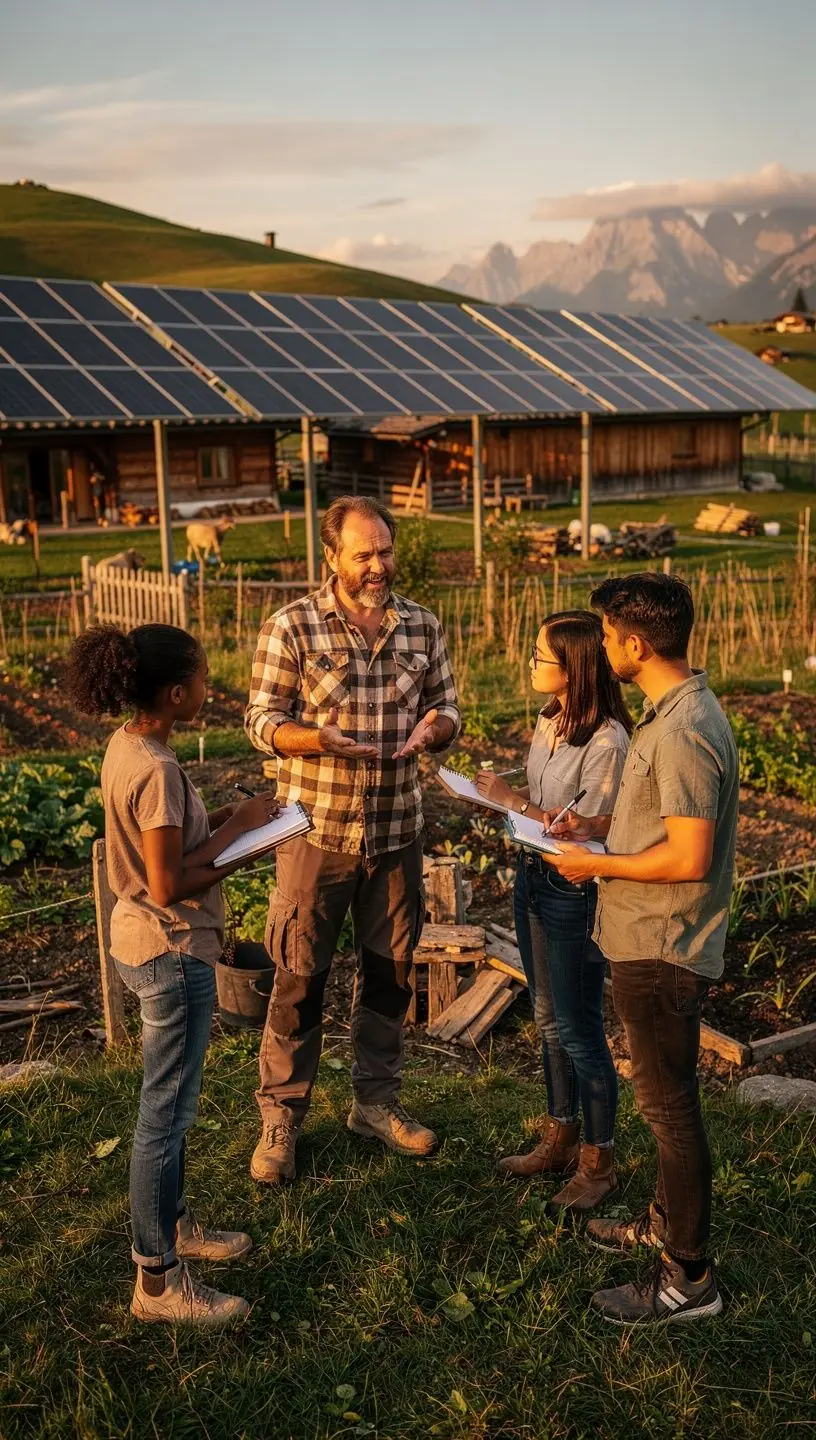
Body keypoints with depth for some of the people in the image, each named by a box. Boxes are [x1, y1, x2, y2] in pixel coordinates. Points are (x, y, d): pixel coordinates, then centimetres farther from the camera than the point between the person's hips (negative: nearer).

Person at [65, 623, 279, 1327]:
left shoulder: (126, 746, 3)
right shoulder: (157, 769, -26)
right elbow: (169, 886, -25)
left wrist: (225, 819, 3)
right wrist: (236, 829, -16)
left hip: (145, 942, 10)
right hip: (173, 953, -10)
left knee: (171, 1102, 23)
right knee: (167, 1113, 2)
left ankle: (173, 1223, 41)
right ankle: (159, 1281, 16)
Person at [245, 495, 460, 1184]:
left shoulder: (422, 626, 5)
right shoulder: (292, 627, -7)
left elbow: (447, 707, 11)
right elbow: (262, 721, -7)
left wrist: (431, 726, -14)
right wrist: (325, 740, -25)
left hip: (397, 830, 4)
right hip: (317, 829, -4)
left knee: (390, 971, 14)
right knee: (300, 977, 3)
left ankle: (376, 1100, 31)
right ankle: (281, 1115, 17)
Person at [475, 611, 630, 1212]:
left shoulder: (606, 742, -23)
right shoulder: (549, 720, 4)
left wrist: (515, 802, -19)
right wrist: (505, 792, -5)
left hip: (576, 892, -9)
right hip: (533, 878, 9)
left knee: (579, 1029, 4)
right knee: (549, 1019, 19)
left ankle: (599, 1162, 21)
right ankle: (560, 1141, 35)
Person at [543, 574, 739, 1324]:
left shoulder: (683, 731, -25)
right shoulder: (672, 713, 7)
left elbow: (689, 857, -27)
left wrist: (595, 864, -16)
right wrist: (601, 823, 8)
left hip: (663, 951, -10)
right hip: (650, 944, 10)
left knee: (670, 1105, 2)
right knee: (665, 1097, 22)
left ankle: (689, 1277, 15)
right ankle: (668, 1219, 40)